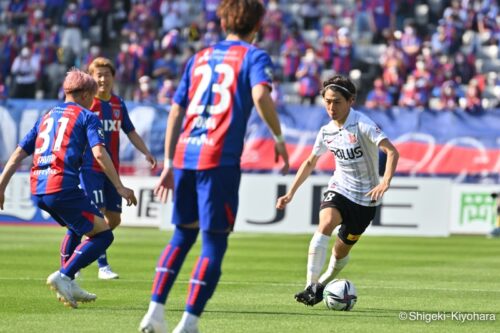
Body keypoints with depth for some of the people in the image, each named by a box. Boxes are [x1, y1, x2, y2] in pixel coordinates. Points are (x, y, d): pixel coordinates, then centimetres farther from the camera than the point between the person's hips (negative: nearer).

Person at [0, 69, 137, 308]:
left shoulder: (47, 116, 24)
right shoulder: (87, 117, 6)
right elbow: (99, 153, -10)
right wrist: (120, 187, -9)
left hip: (37, 189, 7)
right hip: (63, 186, -7)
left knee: (79, 229, 27)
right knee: (103, 234, 0)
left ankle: (69, 287, 18)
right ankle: (63, 276, -15)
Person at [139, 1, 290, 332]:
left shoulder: (200, 58, 20)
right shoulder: (254, 57, 3)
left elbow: (176, 111, 17)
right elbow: (260, 96, -18)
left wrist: (169, 165, 20)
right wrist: (279, 138, -6)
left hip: (185, 155, 5)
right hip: (221, 159, -5)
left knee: (183, 234, 20)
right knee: (214, 242, 1)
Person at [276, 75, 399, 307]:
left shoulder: (362, 125, -18)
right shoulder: (327, 131, 0)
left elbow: (392, 151, -27)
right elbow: (310, 163, 16)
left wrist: (385, 182, -42)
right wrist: (290, 194, 12)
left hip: (365, 197, -3)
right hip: (339, 189, 3)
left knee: (341, 250, 6)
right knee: (325, 224, -28)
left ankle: (323, 285, 37)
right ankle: (311, 286, -32)